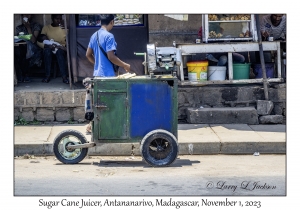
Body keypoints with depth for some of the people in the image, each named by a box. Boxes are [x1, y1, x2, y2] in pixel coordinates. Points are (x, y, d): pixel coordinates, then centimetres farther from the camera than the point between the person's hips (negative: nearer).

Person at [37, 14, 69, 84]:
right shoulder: (46, 28, 3)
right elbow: (39, 42, -5)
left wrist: (59, 45, -21)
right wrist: (47, 45, -24)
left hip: (61, 50, -1)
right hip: (50, 50, 1)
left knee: (59, 51, -36)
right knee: (47, 50, -35)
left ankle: (64, 76, -41)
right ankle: (47, 75, -31)